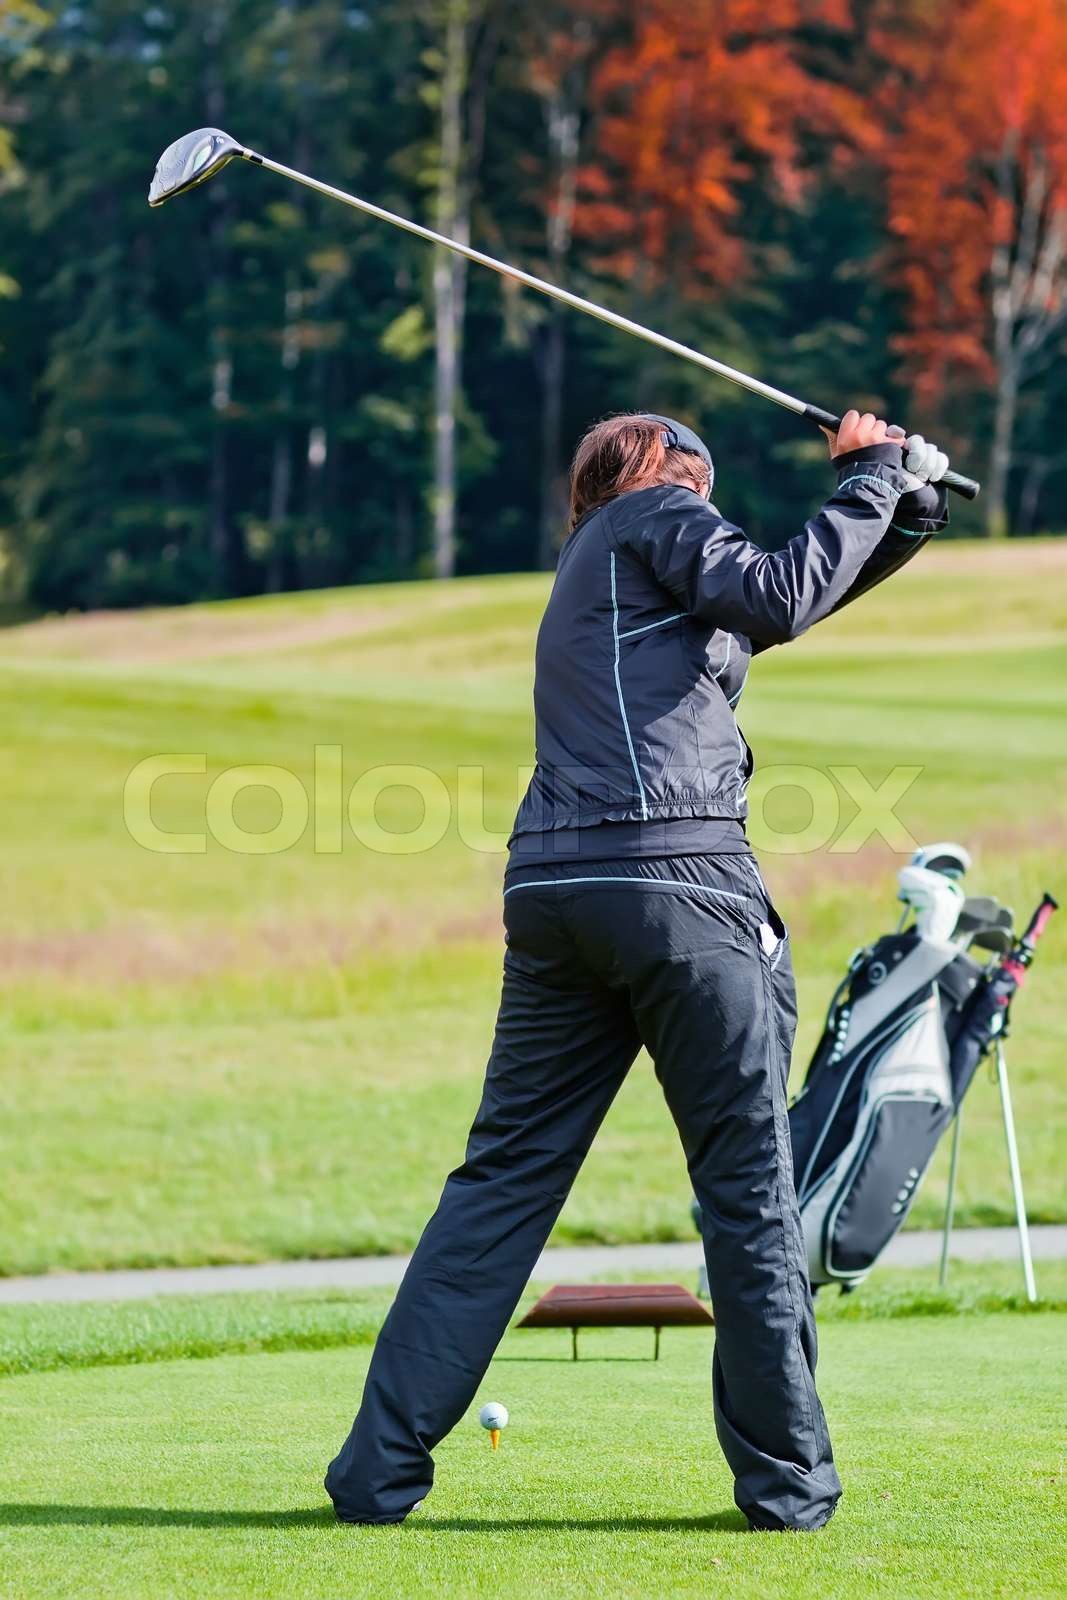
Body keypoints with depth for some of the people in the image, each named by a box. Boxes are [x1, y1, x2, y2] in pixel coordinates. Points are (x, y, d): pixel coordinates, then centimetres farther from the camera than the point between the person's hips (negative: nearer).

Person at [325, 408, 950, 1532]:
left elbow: (760, 612, 31)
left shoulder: (592, 565, 30)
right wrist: (869, 483, 3)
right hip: (679, 879, -7)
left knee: (504, 1178, 7)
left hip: (553, 892, 7)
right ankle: (786, 1480, 5)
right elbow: (776, 600, -9)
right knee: (749, 1181, 2)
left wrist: (893, 525, 21)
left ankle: (379, 1470, 1)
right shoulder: (655, 513, 6)